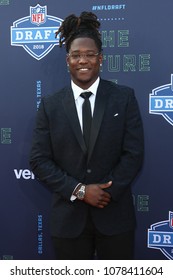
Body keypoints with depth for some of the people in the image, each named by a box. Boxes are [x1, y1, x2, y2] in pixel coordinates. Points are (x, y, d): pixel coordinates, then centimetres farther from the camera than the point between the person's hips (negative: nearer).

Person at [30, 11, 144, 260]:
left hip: (115, 214, 0)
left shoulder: (124, 97, -1)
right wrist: (79, 191, -13)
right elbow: (39, 160, -3)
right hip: (69, 217, 1)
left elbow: (134, 153, -5)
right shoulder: (50, 105, 1)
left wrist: (108, 193, -14)